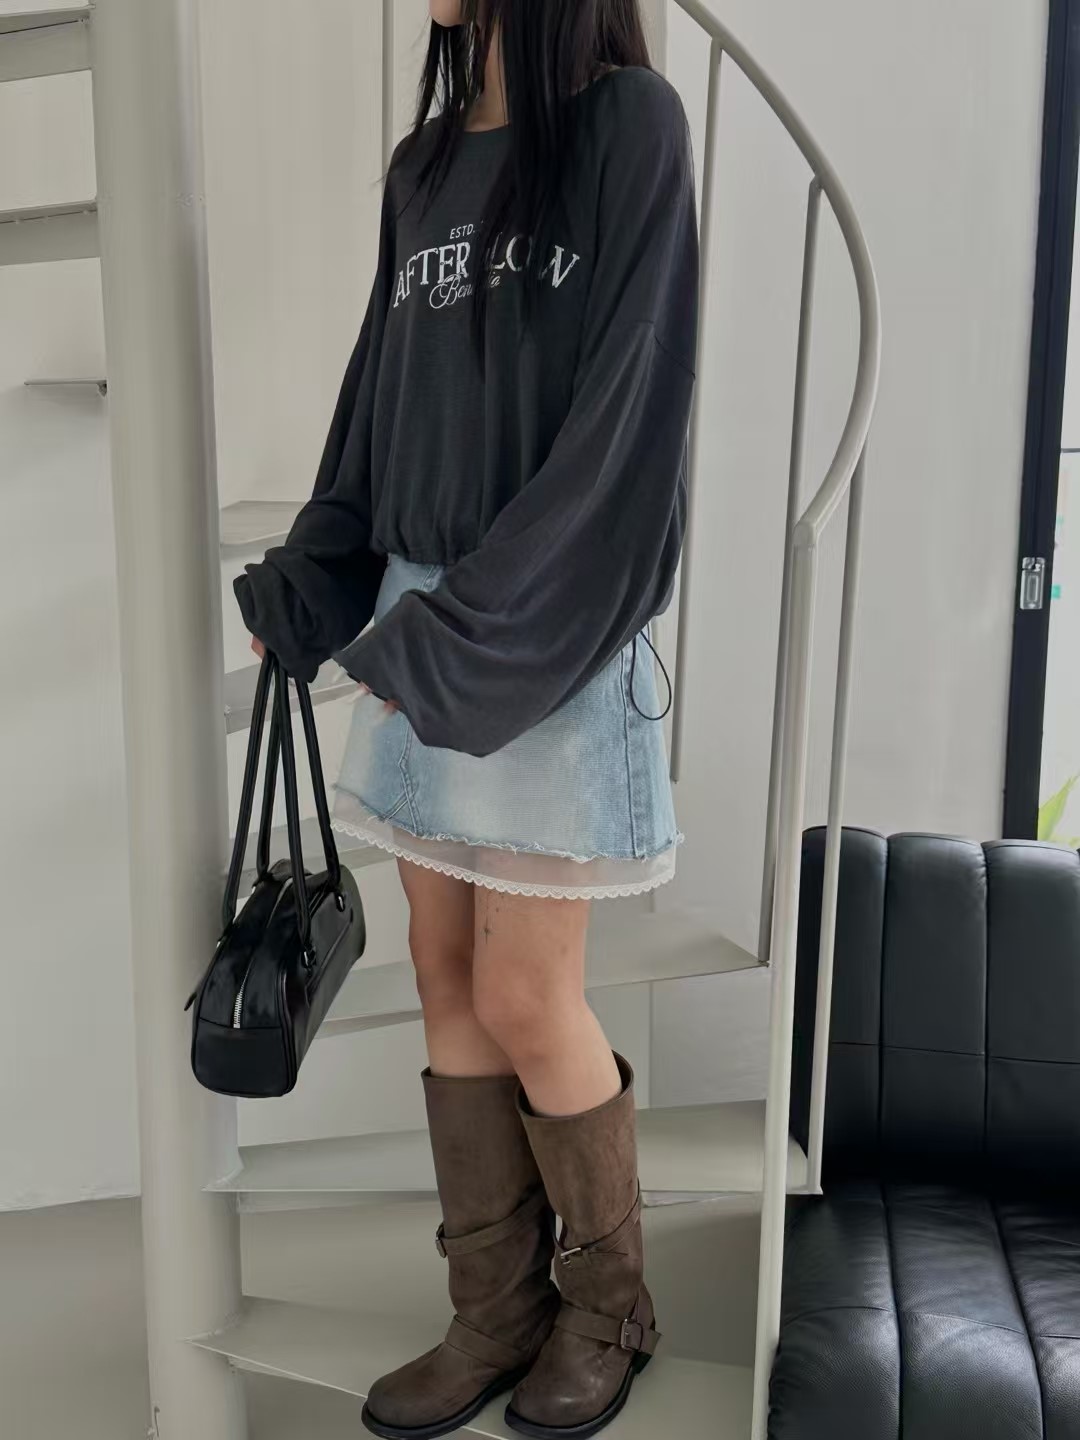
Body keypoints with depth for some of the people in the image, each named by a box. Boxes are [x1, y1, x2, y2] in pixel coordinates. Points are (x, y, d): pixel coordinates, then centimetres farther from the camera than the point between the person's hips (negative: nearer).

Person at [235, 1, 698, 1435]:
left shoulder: (632, 123, -6)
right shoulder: (423, 163, 14)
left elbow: (623, 420, -14)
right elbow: (379, 404, 15)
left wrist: (466, 638, -15)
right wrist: (302, 591, 5)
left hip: (557, 634, -6)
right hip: (425, 625, 7)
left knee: (522, 1000, -2)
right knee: (448, 980, 9)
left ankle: (608, 1308, 24)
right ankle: (498, 1316, 25)